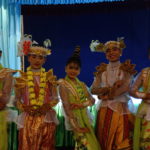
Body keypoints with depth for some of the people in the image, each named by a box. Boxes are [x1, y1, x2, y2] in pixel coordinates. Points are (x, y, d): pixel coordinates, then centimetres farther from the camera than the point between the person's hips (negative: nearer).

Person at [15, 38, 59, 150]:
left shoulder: (49, 77, 3)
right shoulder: (23, 78, 3)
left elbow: (56, 98, 5)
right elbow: (17, 99, 4)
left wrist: (49, 105, -13)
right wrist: (23, 107, -14)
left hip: (46, 119, 1)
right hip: (28, 119, 0)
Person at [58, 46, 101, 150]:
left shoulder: (82, 85, 10)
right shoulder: (63, 84, -8)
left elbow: (92, 100, 5)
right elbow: (66, 106, -15)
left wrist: (81, 104, -16)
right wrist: (76, 127, -20)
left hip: (85, 118, 6)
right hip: (74, 119, -6)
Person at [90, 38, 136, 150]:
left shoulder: (126, 68, 1)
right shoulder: (102, 70, 7)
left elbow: (125, 88, -13)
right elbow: (93, 89, -2)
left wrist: (106, 95, -12)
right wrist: (110, 88, -16)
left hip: (120, 108, -2)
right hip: (105, 110, 2)